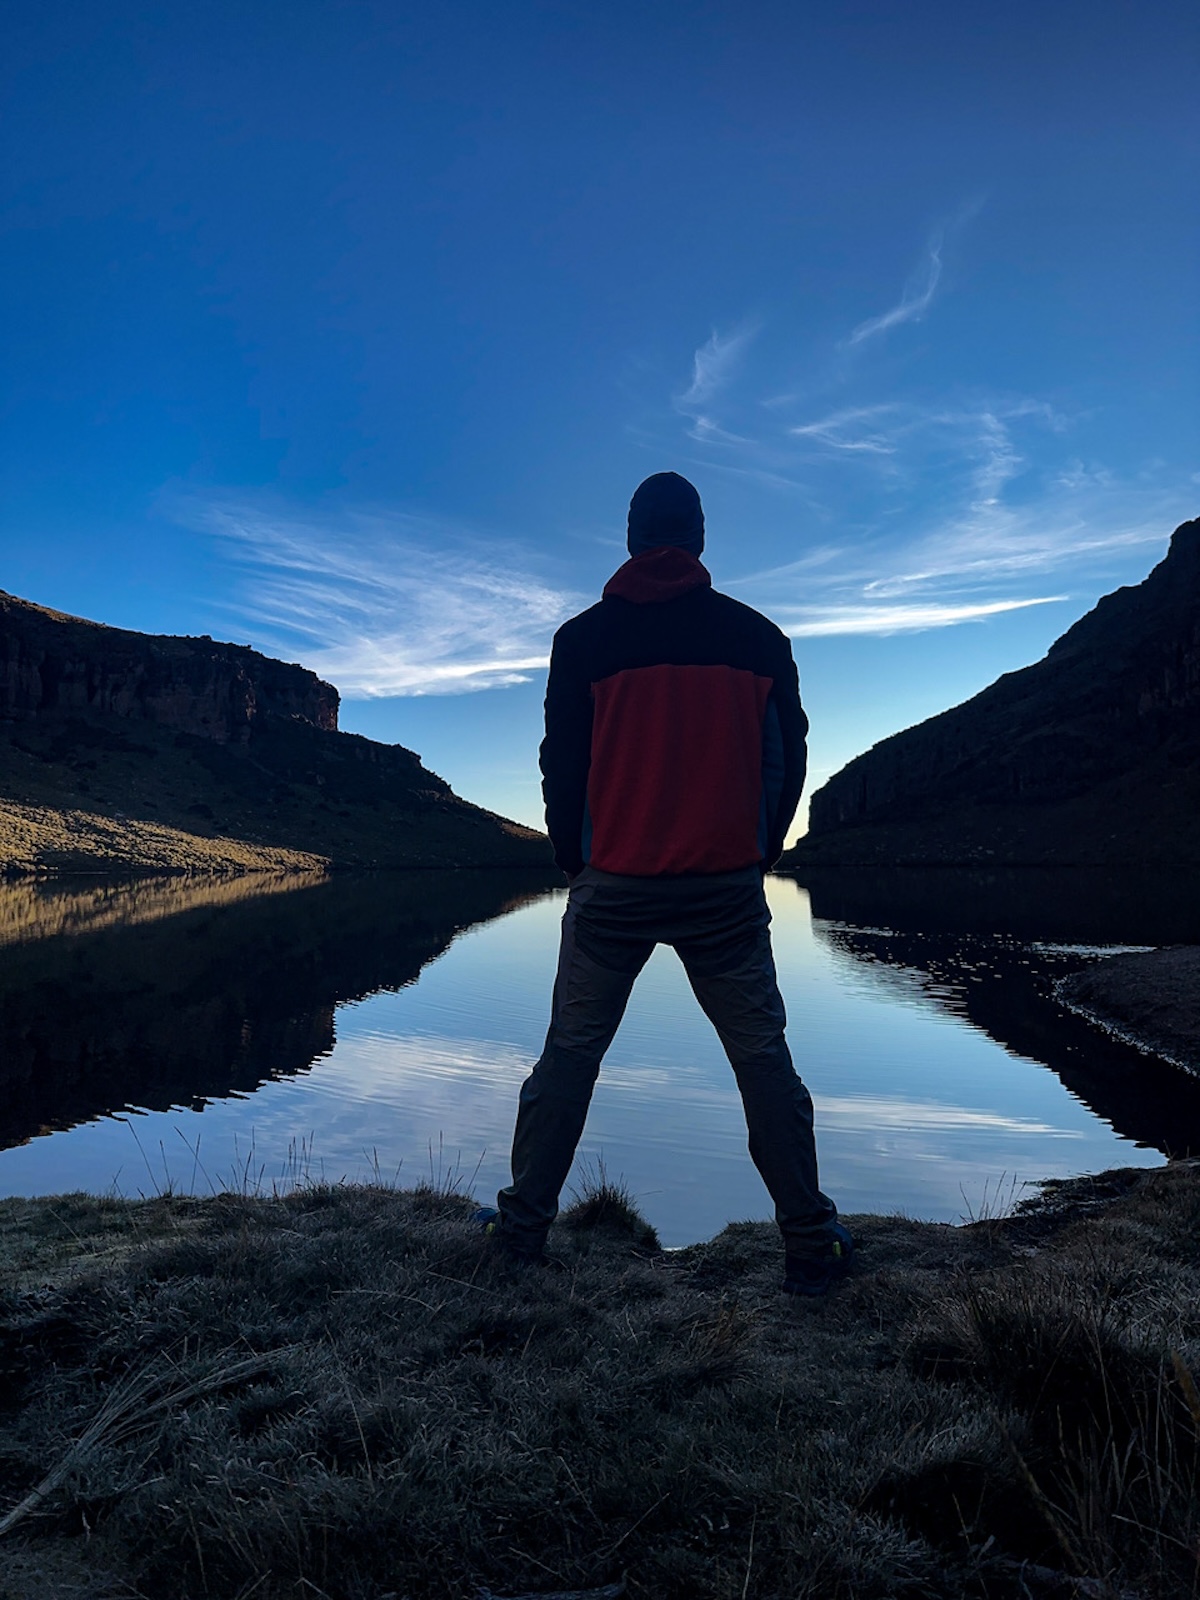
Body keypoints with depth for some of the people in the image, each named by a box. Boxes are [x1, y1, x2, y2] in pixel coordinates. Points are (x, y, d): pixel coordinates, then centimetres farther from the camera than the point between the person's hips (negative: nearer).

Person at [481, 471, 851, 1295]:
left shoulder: (585, 638, -1)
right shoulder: (757, 637, 4)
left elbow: (562, 764, 1)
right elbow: (788, 759, 7)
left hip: (613, 888, 0)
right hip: (727, 889, 1)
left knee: (570, 1054, 12)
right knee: (764, 1061, 10)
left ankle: (525, 1222, 22)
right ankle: (811, 1247, 16)